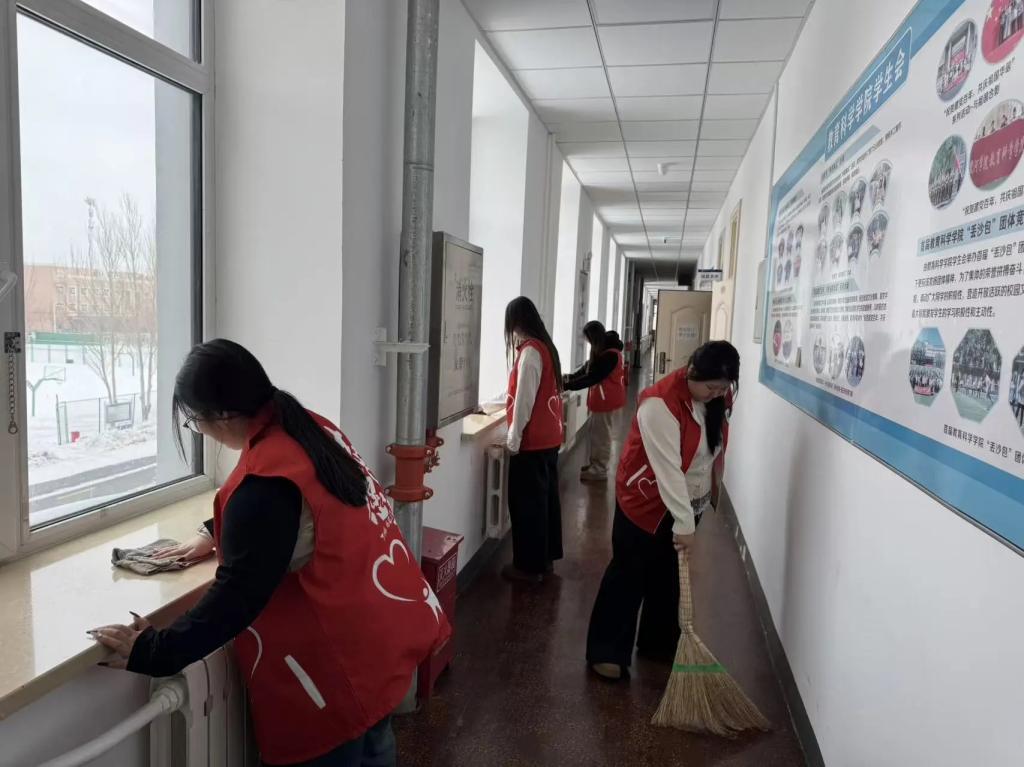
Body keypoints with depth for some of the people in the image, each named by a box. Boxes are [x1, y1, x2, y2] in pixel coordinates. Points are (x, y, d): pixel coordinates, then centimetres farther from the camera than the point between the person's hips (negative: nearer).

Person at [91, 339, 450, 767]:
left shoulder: (265, 482, -27)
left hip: (347, 653, -9)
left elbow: (238, 596, -25)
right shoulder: (310, 428, 1)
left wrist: (156, 652, -17)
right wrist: (216, 534, 22)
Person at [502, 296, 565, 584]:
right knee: (546, 498, 16)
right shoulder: (545, 346, 10)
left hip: (532, 441, -9)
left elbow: (524, 401, -19)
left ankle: (529, 566, 11)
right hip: (549, 437, 9)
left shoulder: (529, 352, -18)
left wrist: (513, 439, -12)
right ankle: (545, 557, 27)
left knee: (526, 503, 1)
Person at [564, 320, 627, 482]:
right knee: (595, 433, 16)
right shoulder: (603, 352, 11)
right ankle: (595, 464, 26)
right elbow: (587, 368, 16)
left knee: (601, 435, -2)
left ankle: (600, 470, 7)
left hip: (606, 401, -10)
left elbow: (591, 377, -24)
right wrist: (571, 377, 2)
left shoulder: (610, 355, -22)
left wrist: (567, 386, -20)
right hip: (601, 399, 10)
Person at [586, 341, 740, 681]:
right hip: (645, 500, -7)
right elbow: (668, 468, -31)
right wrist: (684, 524, -31)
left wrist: (712, 490, 18)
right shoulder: (661, 403, -29)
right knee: (628, 574, 1)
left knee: (668, 575, 16)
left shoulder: (718, 398, -5)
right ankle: (606, 651, 11)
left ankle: (659, 643, 32)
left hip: (689, 501, 7)